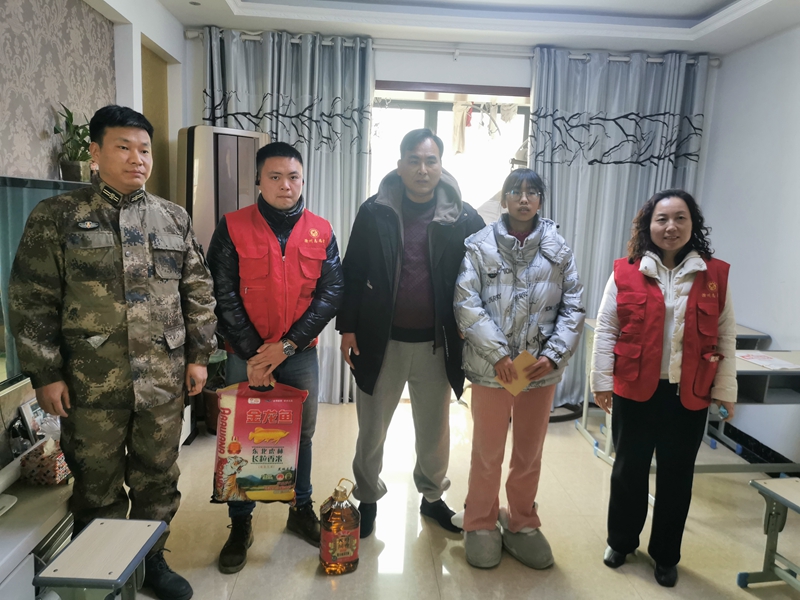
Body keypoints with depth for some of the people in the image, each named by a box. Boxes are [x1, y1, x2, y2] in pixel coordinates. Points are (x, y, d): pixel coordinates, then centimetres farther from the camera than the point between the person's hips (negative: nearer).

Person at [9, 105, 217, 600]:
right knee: (97, 486, 12)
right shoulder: (56, 217, -1)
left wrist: (199, 355, 4)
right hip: (91, 385, -2)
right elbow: (32, 301, -2)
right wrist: (46, 374, -5)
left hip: (164, 380, 3)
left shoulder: (173, 218, 7)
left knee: (158, 478, 14)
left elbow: (198, 292, 8)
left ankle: (153, 559, 36)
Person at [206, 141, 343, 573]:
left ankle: (301, 510, 35)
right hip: (245, 355, -2)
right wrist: (251, 353, -13)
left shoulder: (321, 231, 0)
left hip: (300, 352, 2)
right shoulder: (233, 227, -6)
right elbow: (223, 295, -8)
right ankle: (240, 524, 27)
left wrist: (286, 345, -13)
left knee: (301, 434, 14)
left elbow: (331, 292, -5)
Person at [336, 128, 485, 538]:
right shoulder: (375, 212, -4)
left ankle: (433, 497, 41)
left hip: (436, 343, 1)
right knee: (372, 429, 13)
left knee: (434, 430, 16)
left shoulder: (462, 217, -4)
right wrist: (348, 327, -2)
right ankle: (367, 499, 37)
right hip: (381, 339, 0)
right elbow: (353, 273, 1)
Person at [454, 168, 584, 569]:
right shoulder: (480, 246, -4)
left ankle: (522, 524, 38)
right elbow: (466, 303, -11)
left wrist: (553, 355, -10)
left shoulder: (559, 250, 4)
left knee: (530, 454, 17)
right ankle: (481, 525, 32)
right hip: (491, 369, -2)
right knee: (487, 453, 12)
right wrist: (498, 354, -17)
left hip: (542, 370, 3)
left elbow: (573, 308, 2)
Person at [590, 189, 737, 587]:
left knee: (677, 475, 14)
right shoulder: (625, 272, -5)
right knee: (629, 469, 14)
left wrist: (724, 390, 3)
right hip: (634, 391, -1)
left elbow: (725, 338, 4)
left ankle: (665, 555, 34)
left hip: (689, 396, 1)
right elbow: (606, 330, -3)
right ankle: (620, 541, 36)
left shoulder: (715, 275, 0)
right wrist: (602, 382, -4)